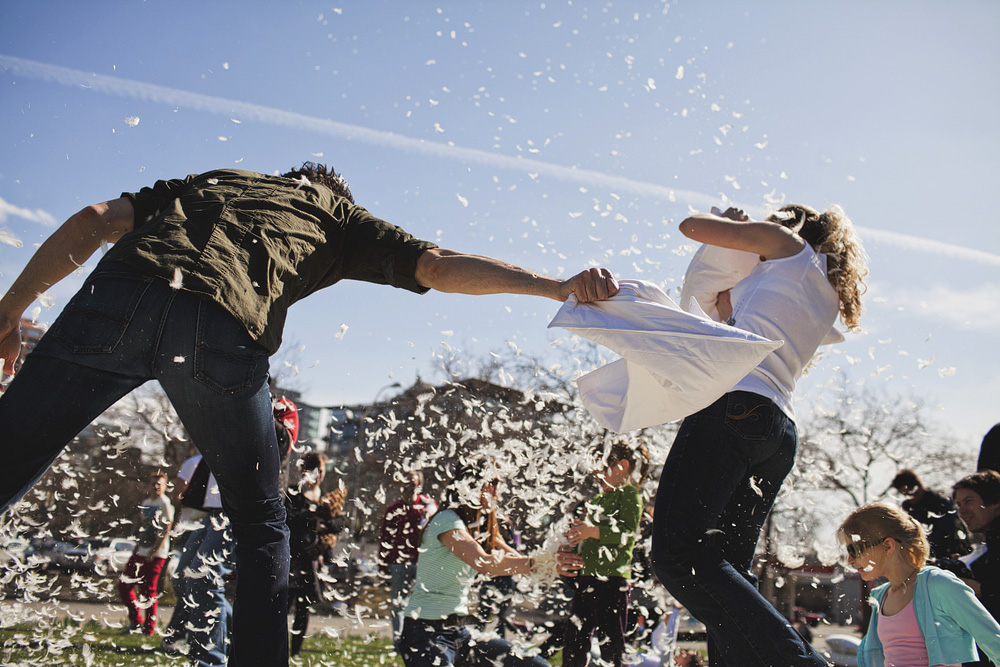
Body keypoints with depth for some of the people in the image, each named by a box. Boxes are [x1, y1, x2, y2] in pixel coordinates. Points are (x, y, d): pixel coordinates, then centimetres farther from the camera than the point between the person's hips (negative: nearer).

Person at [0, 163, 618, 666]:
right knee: (262, 526, 17)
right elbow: (439, 266, 16)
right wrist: (560, 286, 14)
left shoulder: (208, 180, 38)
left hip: (118, 293, 2)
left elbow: (94, 220, 25)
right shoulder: (340, 214, 30)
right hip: (224, 334, -2)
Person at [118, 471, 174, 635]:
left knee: (148, 591, -4)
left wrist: (155, 550, -18)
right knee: (124, 584, 5)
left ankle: (149, 627, 7)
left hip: (156, 554, -8)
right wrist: (137, 546, 15)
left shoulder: (166, 504, -8)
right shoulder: (146, 503, 16)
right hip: (142, 551, 8)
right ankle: (136, 620, 16)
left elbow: (167, 531, -13)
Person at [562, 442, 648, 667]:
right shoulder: (596, 501, 23)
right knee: (574, 643, 9)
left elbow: (629, 532, -16)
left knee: (612, 645, -6)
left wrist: (593, 531, -26)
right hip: (586, 578, 8)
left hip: (613, 580, -8)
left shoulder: (629, 494, -2)